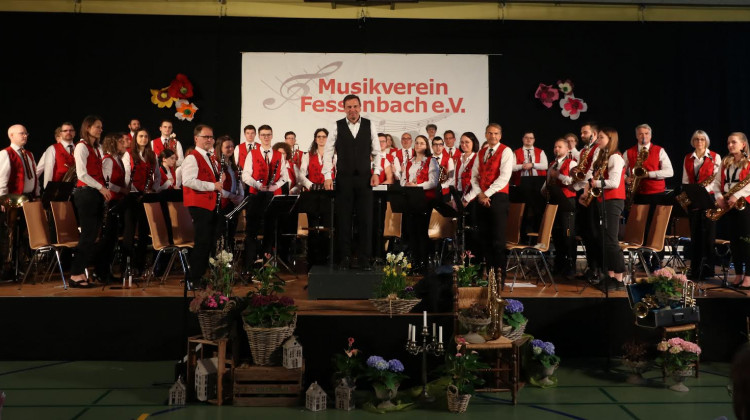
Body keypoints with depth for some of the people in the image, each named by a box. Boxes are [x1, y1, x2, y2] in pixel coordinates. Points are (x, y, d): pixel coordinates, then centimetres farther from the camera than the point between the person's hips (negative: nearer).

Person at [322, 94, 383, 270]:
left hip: (364, 178, 1)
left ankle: (365, 259, 9)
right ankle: (344, 258, 12)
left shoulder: (369, 126, 4)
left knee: (366, 220, 1)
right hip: (343, 179, -1)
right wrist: (327, 176, -6)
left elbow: (376, 152, 9)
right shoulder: (337, 127, 0)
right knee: (343, 220, 3)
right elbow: (328, 152, 1)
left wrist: (376, 172, -2)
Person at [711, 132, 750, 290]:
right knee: (734, 240, 8)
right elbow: (717, 182, 11)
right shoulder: (725, 162, 14)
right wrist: (719, 196, -7)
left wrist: (737, 195, -24)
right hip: (728, 205, 6)